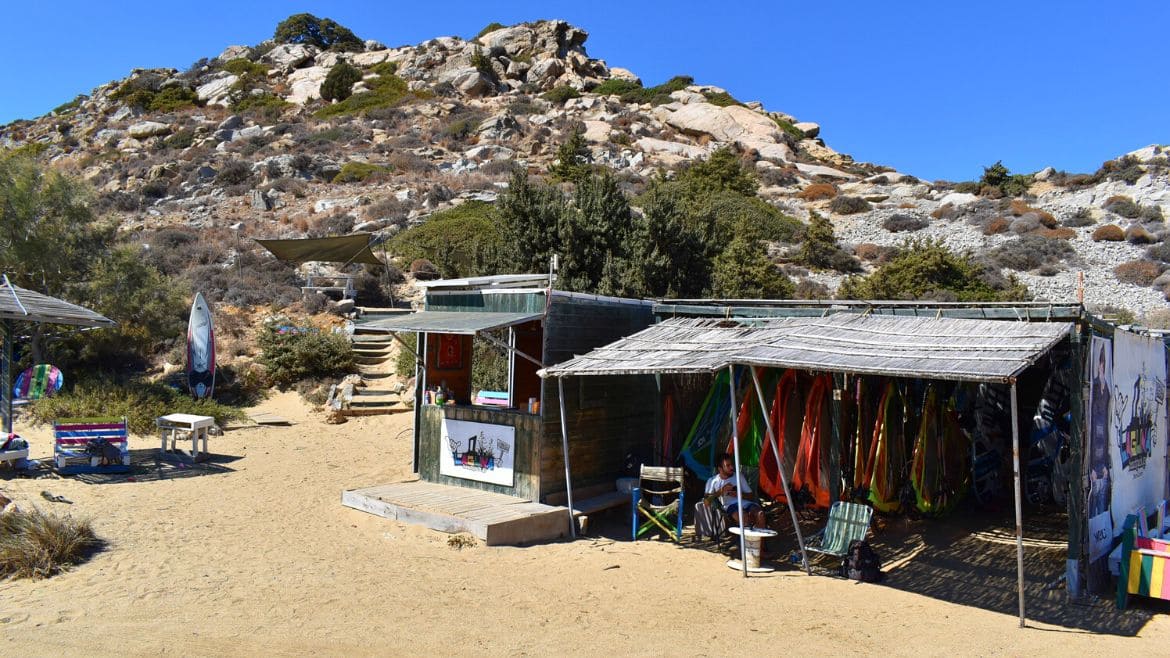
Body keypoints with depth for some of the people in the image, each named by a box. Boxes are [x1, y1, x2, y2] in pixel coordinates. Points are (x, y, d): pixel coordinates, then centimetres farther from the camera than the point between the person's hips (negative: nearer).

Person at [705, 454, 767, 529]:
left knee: (760, 514, -32)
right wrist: (721, 491, -10)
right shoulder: (712, 481, 15)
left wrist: (740, 495, -3)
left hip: (746, 503, 3)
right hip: (730, 505, -3)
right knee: (744, 517, -39)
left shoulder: (739, 476, 23)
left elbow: (750, 495, 18)